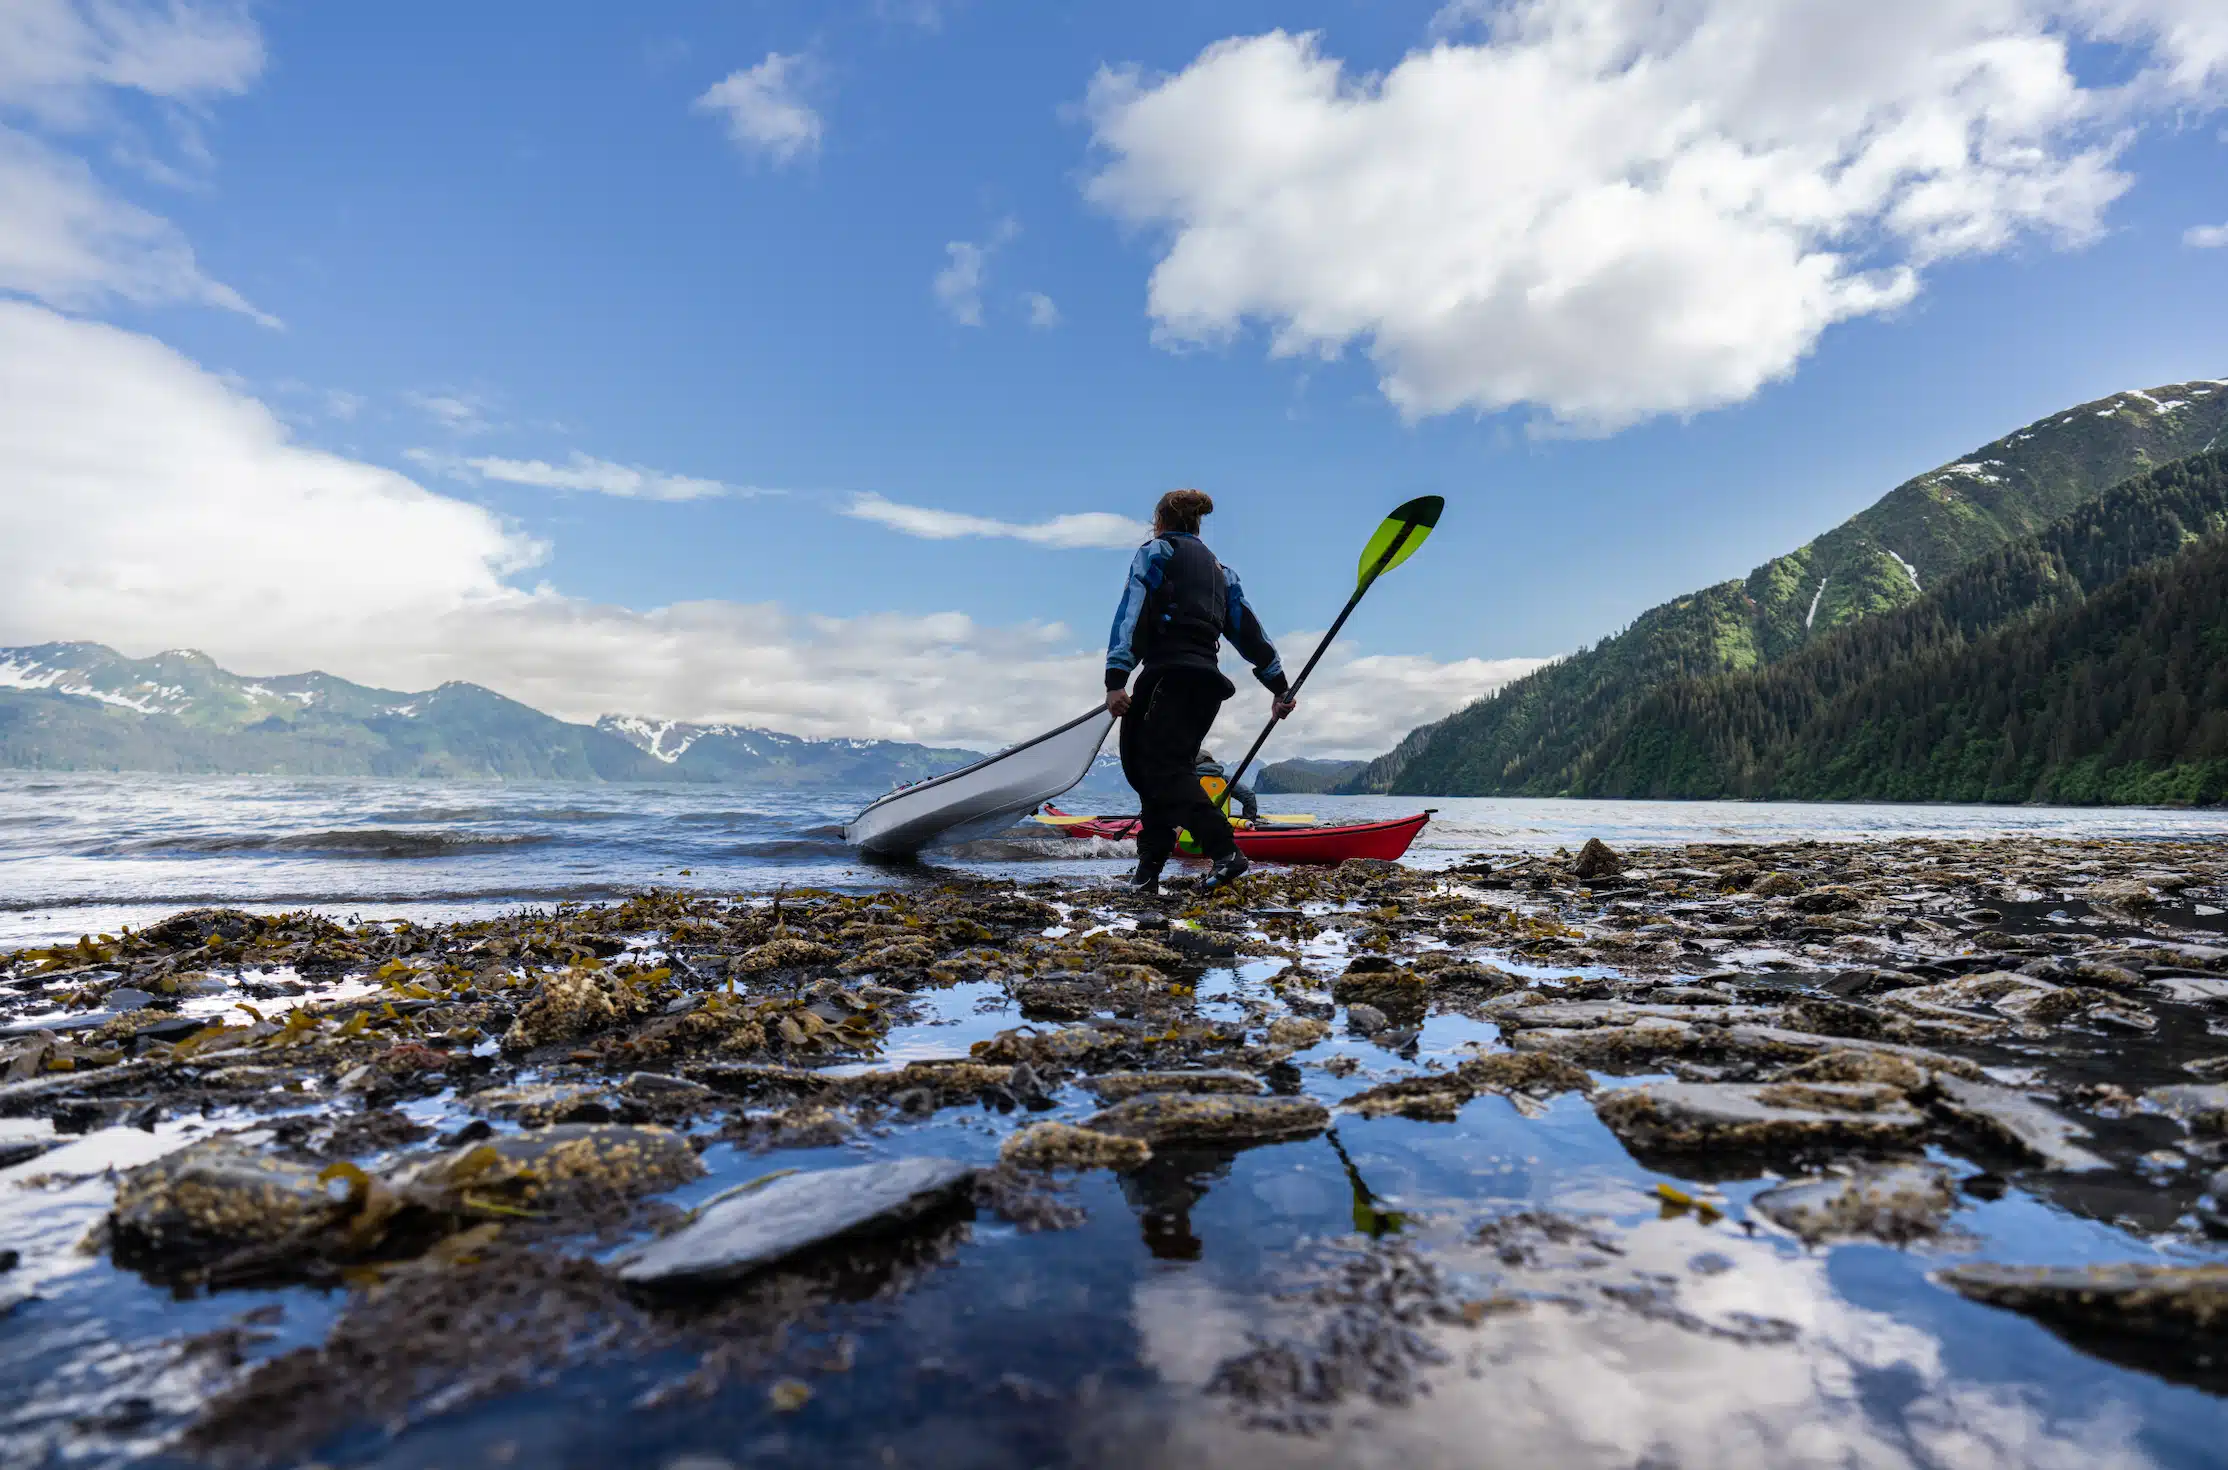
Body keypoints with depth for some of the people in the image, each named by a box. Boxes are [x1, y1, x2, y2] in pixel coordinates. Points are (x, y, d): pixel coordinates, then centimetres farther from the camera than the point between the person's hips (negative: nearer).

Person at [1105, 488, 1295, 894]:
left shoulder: (1155, 551, 8)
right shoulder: (1219, 569, 27)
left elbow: (1132, 614, -6)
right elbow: (1249, 632, 22)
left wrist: (1116, 679, -14)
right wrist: (1279, 685, 24)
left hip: (1170, 673, -7)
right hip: (1208, 680, 7)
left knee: (1160, 768, -13)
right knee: (1165, 769, 9)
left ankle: (1226, 852, -26)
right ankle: (1148, 870, 6)